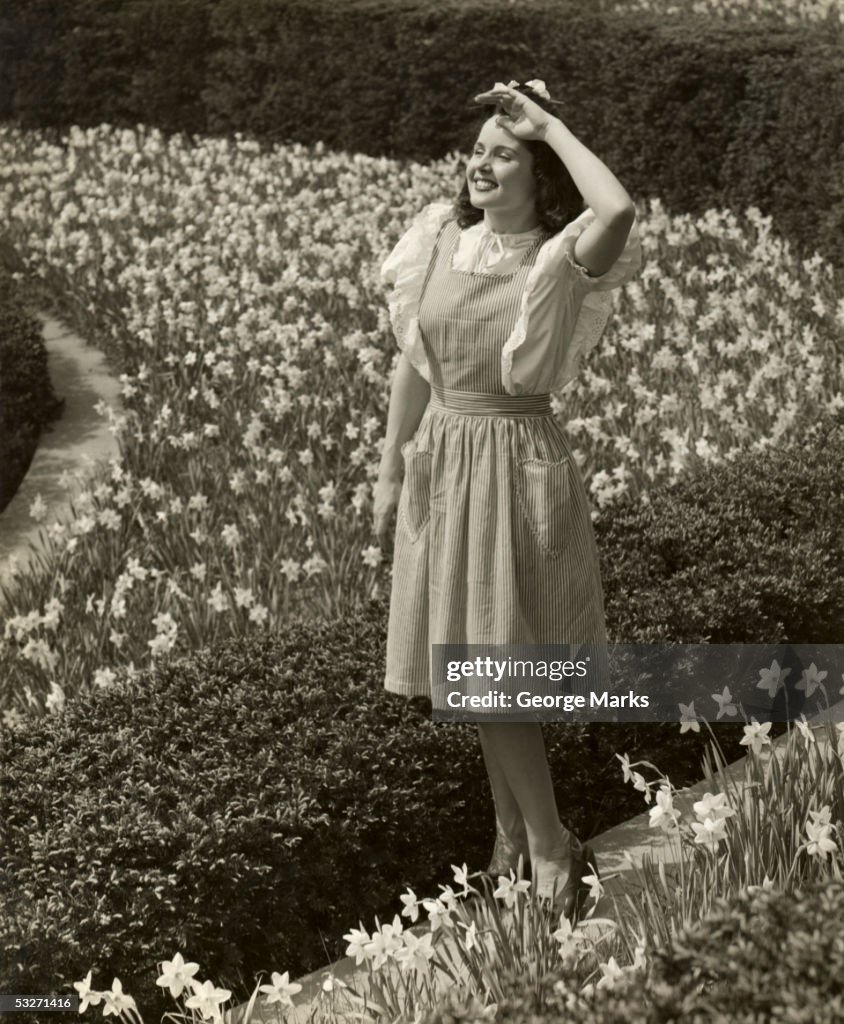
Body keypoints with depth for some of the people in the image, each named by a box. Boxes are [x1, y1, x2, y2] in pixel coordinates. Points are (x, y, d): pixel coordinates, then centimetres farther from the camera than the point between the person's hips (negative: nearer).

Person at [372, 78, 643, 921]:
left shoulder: (559, 261, -14)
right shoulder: (440, 239, 1)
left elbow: (619, 211, -38)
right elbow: (413, 360, 8)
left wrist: (547, 125, -25)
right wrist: (391, 469, 10)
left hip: (518, 463, -5)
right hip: (442, 457, 5)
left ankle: (549, 848, 13)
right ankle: (514, 834, 28)